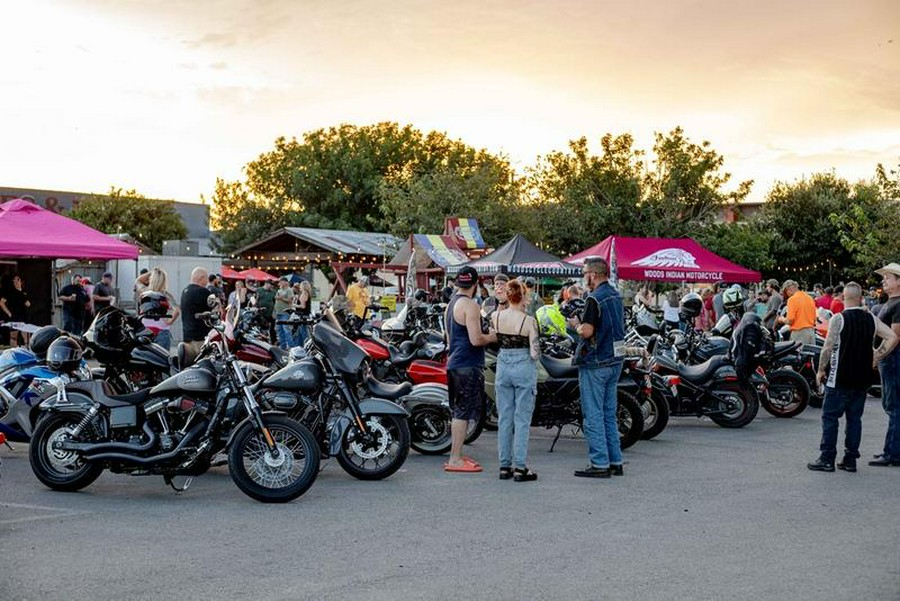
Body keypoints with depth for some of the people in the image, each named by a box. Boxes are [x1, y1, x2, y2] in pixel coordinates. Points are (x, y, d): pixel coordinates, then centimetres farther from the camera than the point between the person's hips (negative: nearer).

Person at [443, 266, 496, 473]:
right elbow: (475, 340, -20)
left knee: (458, 412, 14)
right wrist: (493, 337, -4)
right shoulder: (470, 305, -14)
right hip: (468, 366, -10)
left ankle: (456, 456, 19)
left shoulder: (451, 303, 16)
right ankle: (455, 460, -6)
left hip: (454, 363, 10)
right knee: (463, 413, -7)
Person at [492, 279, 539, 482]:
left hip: (503, 365, 4)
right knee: (522, 419, 1)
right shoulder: (528, 321, -13)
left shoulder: (496, 317, -2)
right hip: (524, 366, -4)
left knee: (504, 419, 10)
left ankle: (505, 466, 12)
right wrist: (536, 353, 8)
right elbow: (534, 352, -14)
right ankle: (520, 468, 0)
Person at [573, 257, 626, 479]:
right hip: (615, 360, 9)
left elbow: (587, 331, -23)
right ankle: (615, 461, 16)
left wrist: (577, 326, -2)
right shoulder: (616, 296, 13)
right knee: (609, 414, 14)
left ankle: (600, 464, -3)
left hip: (595, 363, -9)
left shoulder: (595, 298, -16)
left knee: (593, 415, -3)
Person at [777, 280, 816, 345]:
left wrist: (782, 319, 5)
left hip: (799, 333, -7)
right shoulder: (810, 298, 10)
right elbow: (814, 319, 14)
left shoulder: (792, 299, -10)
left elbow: (789, 321, -14)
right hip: (811, 331, 7)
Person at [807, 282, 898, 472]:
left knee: (830, 417, 1)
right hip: (863, 378, 5)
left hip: (840, 378, -5)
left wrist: (821, 370, -3)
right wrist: (875, 358, 7)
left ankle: (827, 459, 1)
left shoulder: (838, 319, -11)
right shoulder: (871, 319, 4)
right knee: (855, 417, 11)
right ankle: (850, 460, 12)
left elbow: (828, 347, -14)